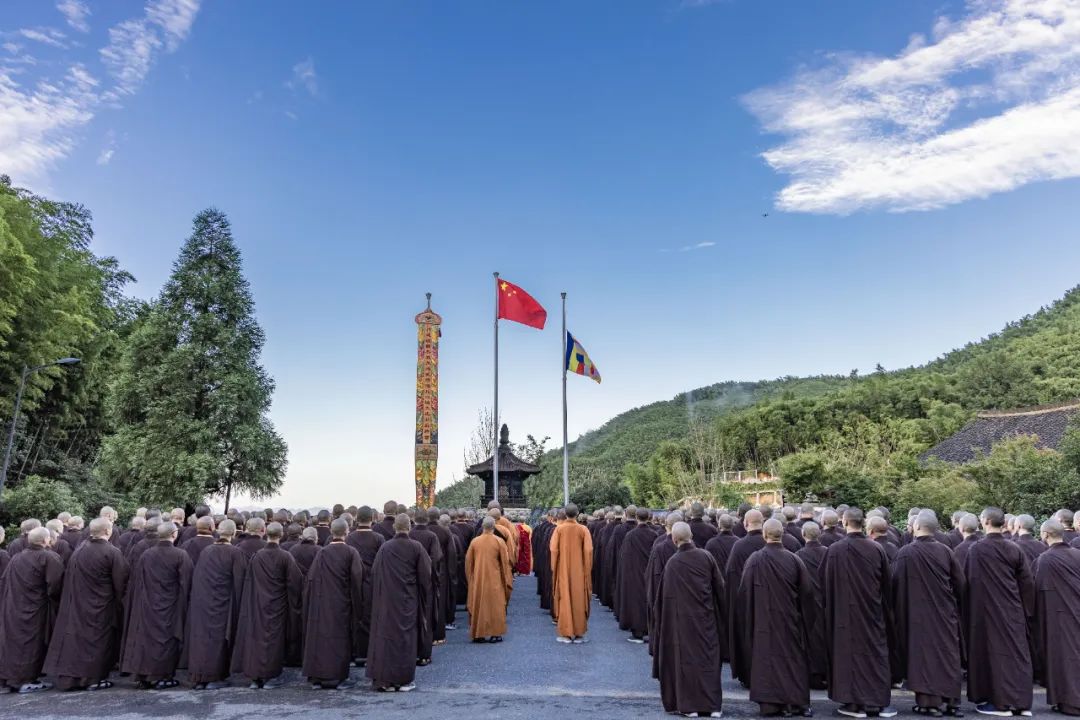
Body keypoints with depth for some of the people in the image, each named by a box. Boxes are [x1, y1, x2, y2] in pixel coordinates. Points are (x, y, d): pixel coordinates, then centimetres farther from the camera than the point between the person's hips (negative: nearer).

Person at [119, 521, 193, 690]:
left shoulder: (145, 555, -2)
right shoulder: (181, 556, -13)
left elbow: (136, 582, 5)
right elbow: (186, 584, -10)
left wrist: (141, 602, 17)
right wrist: (183, 605, 3)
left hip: (146, 607, 3)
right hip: (170, 608, -3)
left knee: (145, 636, 12)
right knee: (166, 638, 7)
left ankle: (142, 677, 16)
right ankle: (162, 676, 9)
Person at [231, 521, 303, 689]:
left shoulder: (256, 557, -4)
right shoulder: (285, 557, -12)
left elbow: (248, 581, 4)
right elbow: (296, 581, -11)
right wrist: (293, 602, 4)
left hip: (257, 604, 3)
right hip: (277, 605, -3)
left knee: (256, 636, 11)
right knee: (274, 637, 6)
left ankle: (255, 677, 15)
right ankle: (271, 676, 10)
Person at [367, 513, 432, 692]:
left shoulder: (385, 548, -4)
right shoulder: (416, 547, -8)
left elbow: (375, 573, 2)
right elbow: (425, 575, -4)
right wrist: (424, 600, 10)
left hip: (387, 599, 2)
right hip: (408, 599, -1)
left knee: (386, 636, 9)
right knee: (406, 637, 7)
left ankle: (384, 680, 12)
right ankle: (403, 680, 11)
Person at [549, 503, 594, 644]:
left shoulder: (559, 529, -7)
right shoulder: (583, 529, -7)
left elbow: (553, 550, -7)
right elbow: (588, 551, -9)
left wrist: (554, 569, 4)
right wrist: (587, 570, 2)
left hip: (563, 570, 0)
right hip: (579, 571, 0)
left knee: (564, 600, 8)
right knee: (579, 600, 9)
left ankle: (565, 633, 11)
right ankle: (578, 633, 15)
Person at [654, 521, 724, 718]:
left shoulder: (672, 563, -11)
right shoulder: (706, 556, -5)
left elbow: (666, 595, -6)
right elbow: (720, 587, 2)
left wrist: (665, 619, 6)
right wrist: (720, 614, 14)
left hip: (683, 618, -2)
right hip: (707, 616, 2)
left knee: (686, 659, 7)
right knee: (709, 657, 11)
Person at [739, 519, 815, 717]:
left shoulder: (755, 559, -12)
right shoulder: (794, 559, -7)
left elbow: (744, 591, -7)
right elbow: (807, 591, 1)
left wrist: (748, 617, 10)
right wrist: (805, 618, 15)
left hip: (764, 618, -2)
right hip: (790, 619, 2)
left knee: (766, 658, 6)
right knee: (793, 657, 14)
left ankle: (770, 704, 10)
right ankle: (796, 702, 19)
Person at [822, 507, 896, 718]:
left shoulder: (835, 549, -13)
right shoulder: (876, 548, -5)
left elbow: (826, 582, -5)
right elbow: (887, 584, 4)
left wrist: (831, 606, 13)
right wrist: (886, 610, 18)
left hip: (846, 611, -2)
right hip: (873, 611, 3)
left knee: (850, 652, 6)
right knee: (876, 652, 12)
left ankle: (855, 703, 10)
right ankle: (879, 701, 18)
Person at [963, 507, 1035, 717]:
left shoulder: (977, 549, -12)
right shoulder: (1015, 549, 0)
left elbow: (969, 581, -10)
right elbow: (1027, 582, 4)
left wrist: (970, 610, 3)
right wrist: (1026, 609, 14)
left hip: (987, 610, -4)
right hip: (1013, 611, 4)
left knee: (994, 652, 3)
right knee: (1017, 652, 11)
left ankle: (1002, 702, 6)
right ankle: (1021, 702, 16)